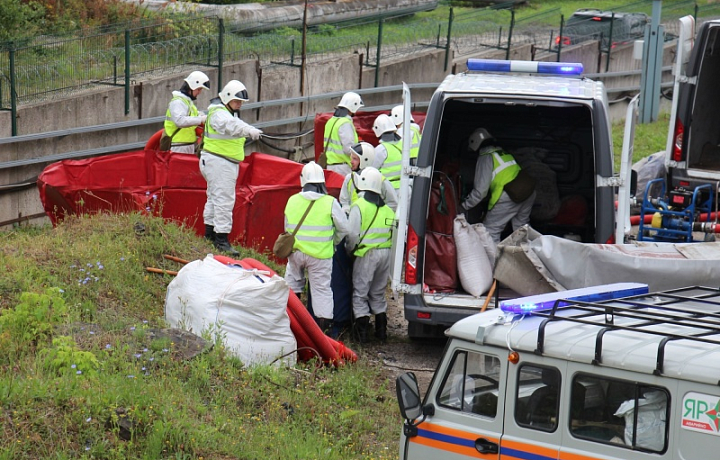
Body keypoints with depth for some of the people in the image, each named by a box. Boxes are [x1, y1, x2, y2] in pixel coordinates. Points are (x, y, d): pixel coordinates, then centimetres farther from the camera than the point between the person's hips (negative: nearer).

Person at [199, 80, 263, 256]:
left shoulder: (230, 112, 18)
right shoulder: (218, 113, -19)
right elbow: (230, 125, -39)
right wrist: (249, 130, -54)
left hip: (228, 162, 11)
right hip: (218, 162, -11)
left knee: (214, 197, 18)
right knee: (224, 199, -14)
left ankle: (210, 234, 27)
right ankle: (221, 239, -14)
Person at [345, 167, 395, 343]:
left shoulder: (359, 206, -10)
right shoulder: (387, 209, 9)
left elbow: (352, 234, -13)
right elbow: (392, 232, 9)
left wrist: (349, 248, 4)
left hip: (366, 254, -6)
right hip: (385, 253, 6)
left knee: (360, 294, 3)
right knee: (378, 293, 18)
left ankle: (362, 332, -1)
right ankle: (381, 330, 20)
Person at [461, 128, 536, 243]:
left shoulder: (485, 158, -1)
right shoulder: (503, 153, 21)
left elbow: (480, 190, -6)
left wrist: (464, 206, 5)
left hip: (508, 196, -8)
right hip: (529, 191, 8)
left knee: (490, 231, 0)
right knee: (521, 226, 25)